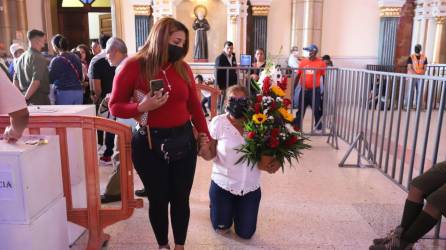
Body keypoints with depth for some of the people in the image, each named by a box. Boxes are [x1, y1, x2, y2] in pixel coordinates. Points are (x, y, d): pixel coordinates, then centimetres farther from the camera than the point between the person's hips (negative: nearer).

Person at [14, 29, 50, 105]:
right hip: (39, 99, -8)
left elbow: (15, 81, 17)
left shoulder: (21, 58, 13)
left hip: (27, 99, 8)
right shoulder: (39, 58, -12)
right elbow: (36, 81, -23)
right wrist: (26, 98, -18)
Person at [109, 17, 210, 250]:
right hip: (149, 143, -3)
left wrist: (204, 135, 2)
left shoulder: (183, 67, 4)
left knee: (181, 198, 12)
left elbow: (194, 105, 8)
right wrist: (141, 107, -21)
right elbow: (115, 106, -4)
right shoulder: (133, 66, -7)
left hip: (184, 140, 3)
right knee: (158, 200, 11)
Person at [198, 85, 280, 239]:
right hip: (223, 184, -1)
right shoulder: (218, 122, -12)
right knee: (221, 229, 15)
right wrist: (204, 149, -31)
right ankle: (216, 203, 44)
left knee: (245, 234, 14)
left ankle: (236, 209, 44)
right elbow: (210, 155, -8)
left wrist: (275, 162, -15)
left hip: (250, 187, 2)